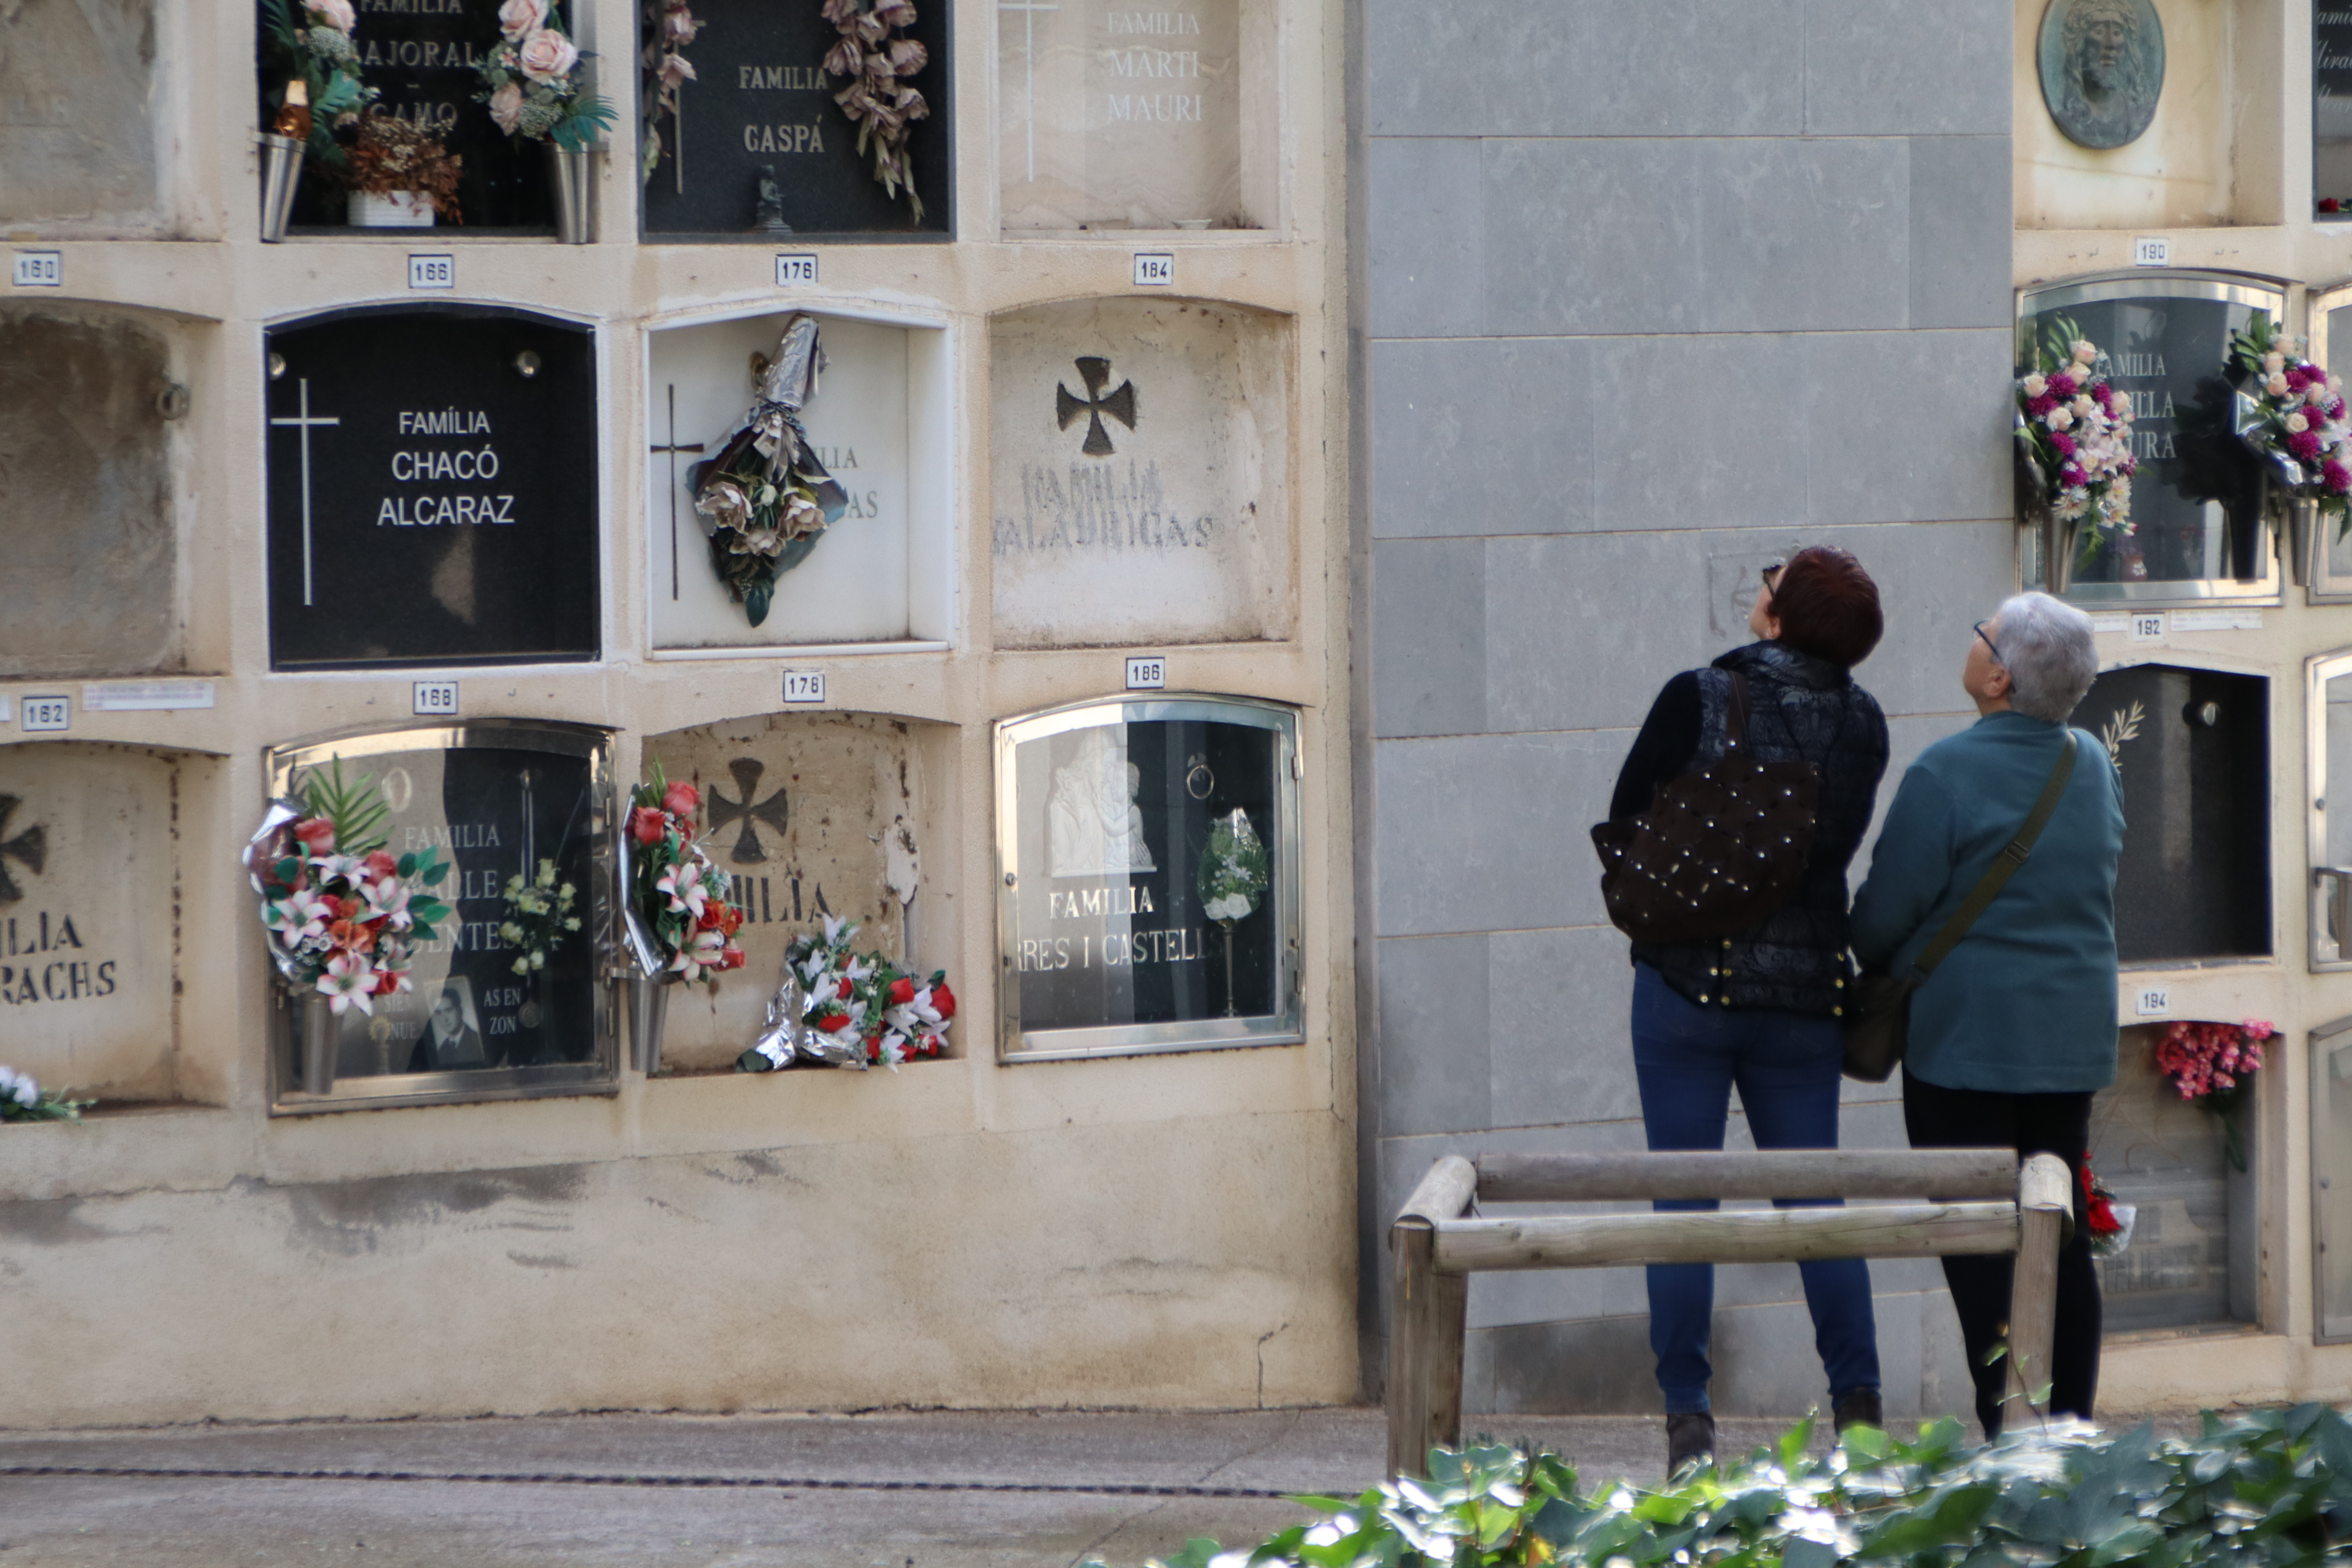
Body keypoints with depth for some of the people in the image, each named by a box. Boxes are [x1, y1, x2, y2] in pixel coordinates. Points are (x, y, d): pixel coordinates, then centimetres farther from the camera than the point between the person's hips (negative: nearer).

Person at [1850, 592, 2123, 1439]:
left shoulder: (1946, 773, -16)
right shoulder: (2094, 764, 6)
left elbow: (1884, 913, -11)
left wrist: (1872, 959, 11)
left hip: (1966, 1039, -7)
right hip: (2075, 1038, 7)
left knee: (1977, 1243, -3)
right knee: (2062, 1237, 12)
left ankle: (2003, 1437, -7)